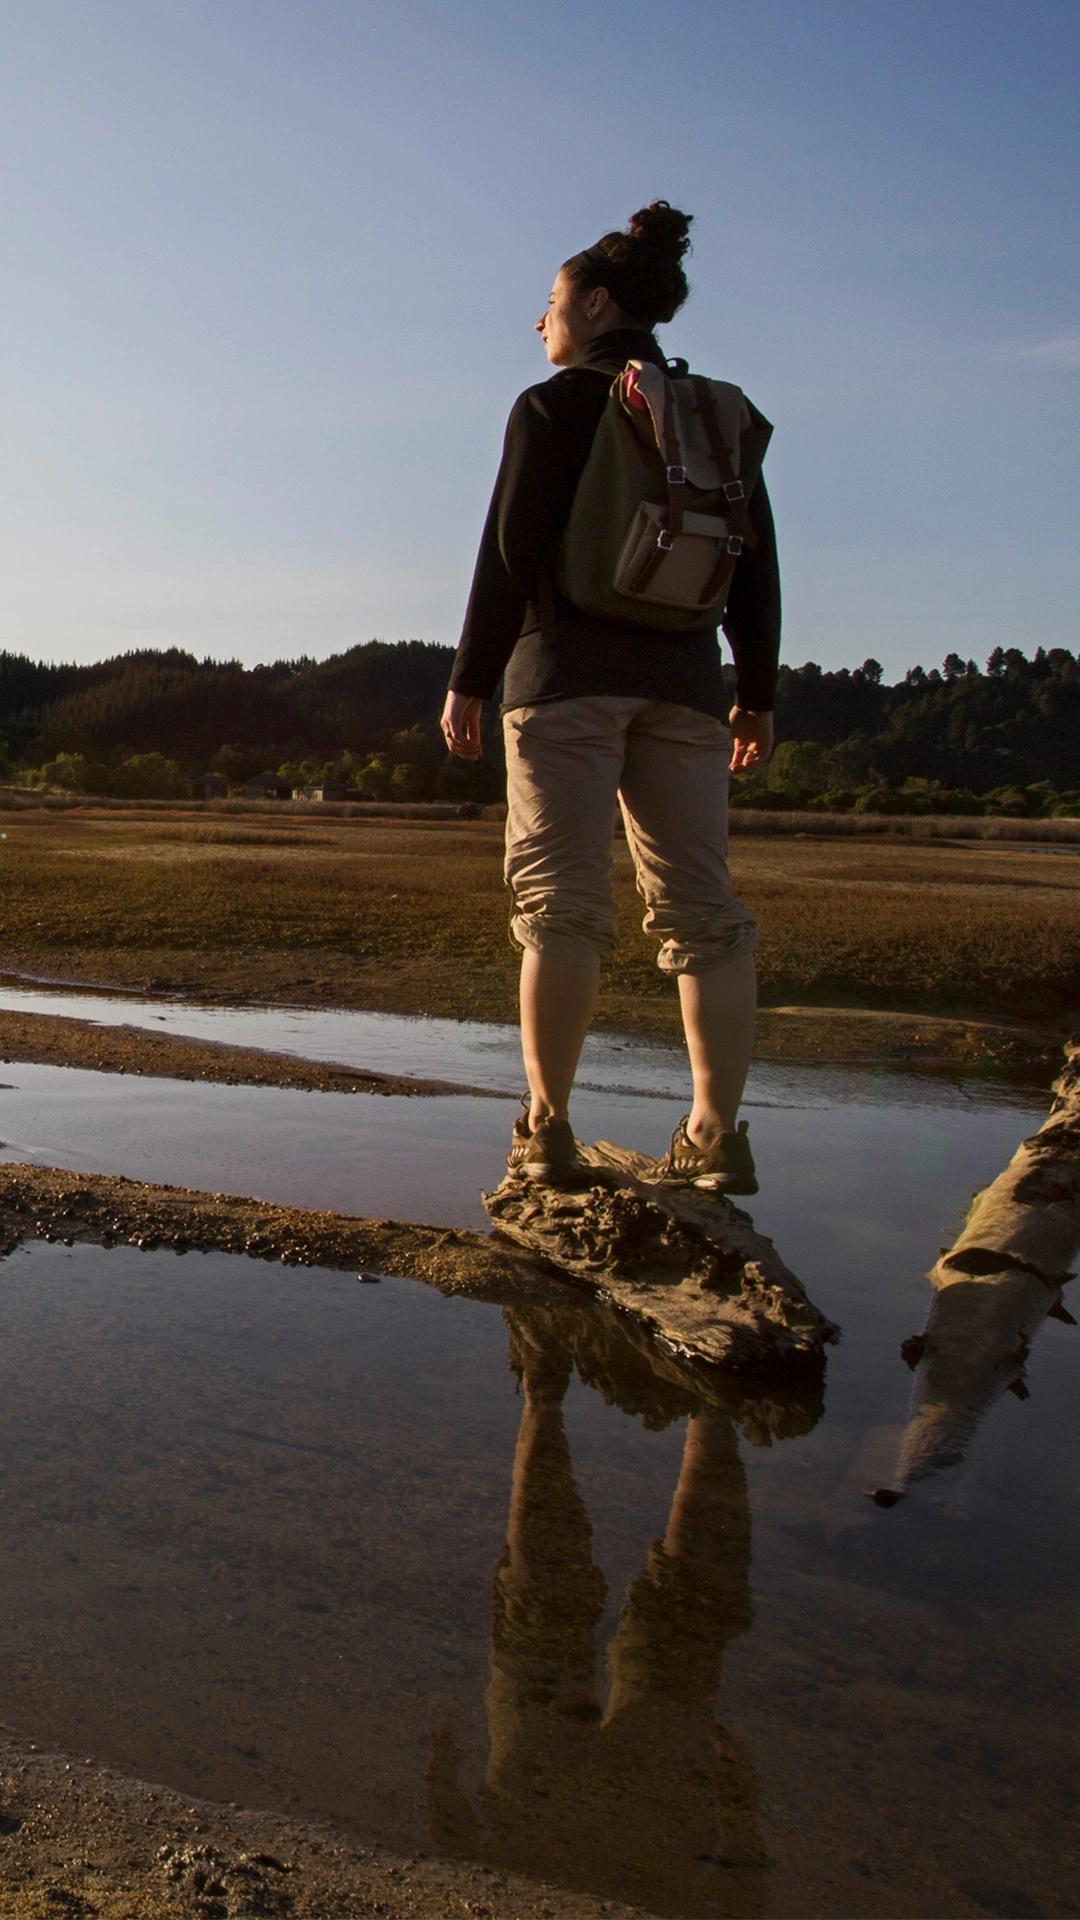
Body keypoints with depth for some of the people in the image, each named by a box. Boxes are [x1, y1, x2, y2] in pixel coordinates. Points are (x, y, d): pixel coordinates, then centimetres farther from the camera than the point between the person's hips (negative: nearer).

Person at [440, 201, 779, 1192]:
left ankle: (546, 1130, -3)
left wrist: (469, 682, -3)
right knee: (700, 903, 3)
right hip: (684, 679, 5)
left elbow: (511, 552, -6)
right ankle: (717, 1135, 2)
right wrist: (758, 693, 16)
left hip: (569, 673, -5)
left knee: (561, 901, -5)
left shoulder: (554, 406, 0)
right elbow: (756, 567, 13)